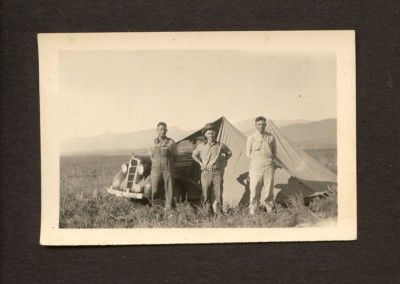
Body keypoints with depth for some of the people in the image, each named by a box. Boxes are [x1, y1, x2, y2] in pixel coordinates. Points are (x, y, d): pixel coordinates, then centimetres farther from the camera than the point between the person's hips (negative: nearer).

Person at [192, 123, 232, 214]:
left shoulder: (220, 145, 2)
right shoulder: (201, 146, 3)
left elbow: (229, 153, 19)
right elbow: (194, 155, 21)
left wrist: (224, 162, 9)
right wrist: (200, 163, 10)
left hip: (217, 173, 0)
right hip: (206, 173, 1)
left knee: (217, 193, -5)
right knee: (206, 193, 0)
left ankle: (216, 212, -1)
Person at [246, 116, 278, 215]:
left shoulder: (271, 137, 5)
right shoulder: (251, 138, -1)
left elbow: (274, 152, 16)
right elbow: (248, 153, 8)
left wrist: (270, 160, 8)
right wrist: (256, 160, 6)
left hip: (269, 166, 2)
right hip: (256, 166, -2)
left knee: (268, 188, 2)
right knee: (254, 189, -4)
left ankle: (269, 209, 12)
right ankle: (252, 210, 4)